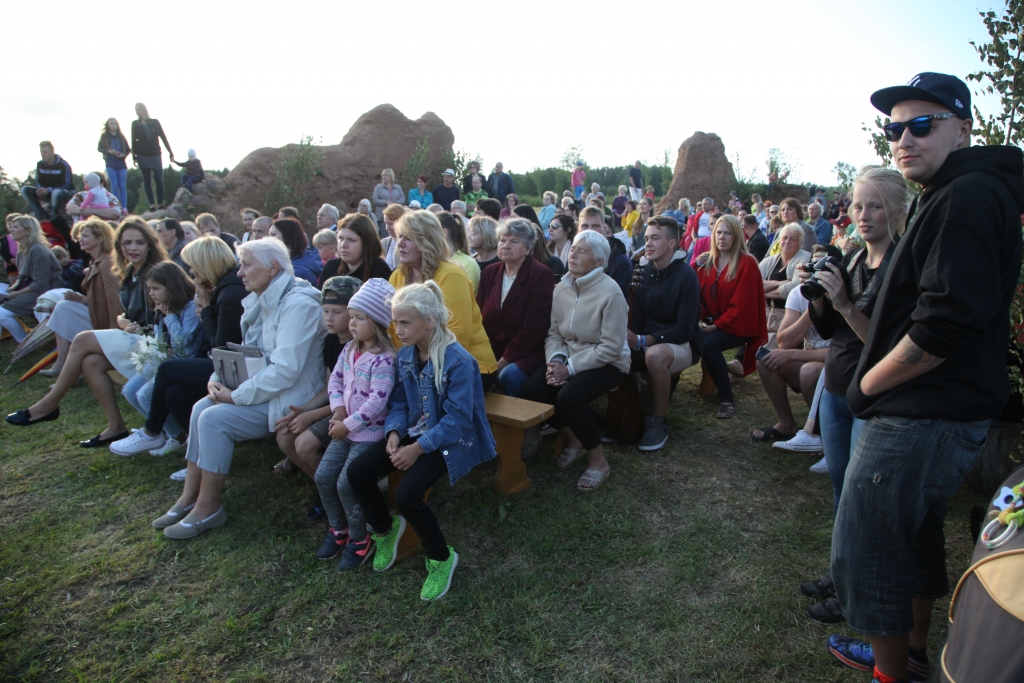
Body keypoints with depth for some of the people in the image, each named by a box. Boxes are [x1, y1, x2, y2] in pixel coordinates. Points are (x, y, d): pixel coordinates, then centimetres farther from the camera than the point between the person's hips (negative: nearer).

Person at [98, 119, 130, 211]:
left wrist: (124, 155, -9)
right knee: (114, 185, -3)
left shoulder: (121, 137, 11)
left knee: (122, 185, -2)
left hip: (121, 164, 1)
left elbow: (128, 149, 11)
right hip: (110, 164, -1)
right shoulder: (104, 136, 8)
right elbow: (99, 148, 6)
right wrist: (108, 151, -12)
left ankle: (124, 207, -3)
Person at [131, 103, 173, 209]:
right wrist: (134, 157, 0)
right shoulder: (135, 124, 6)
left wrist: (170, 153, 1)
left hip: (155, 155, -1)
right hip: (143, 156, 1)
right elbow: (134, 141, 6)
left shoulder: (155, 122, 4)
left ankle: (160, 204, 3)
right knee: (146, 181, 1)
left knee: (159, 180, -6)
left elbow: (163, 137, 5)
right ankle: (152, 204, 3)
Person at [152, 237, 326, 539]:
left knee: (214, 418, -18)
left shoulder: (298, 304, -21)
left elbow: (285, 370, -26)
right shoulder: (262, 300, 10)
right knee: (201, 407, -6)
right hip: (263, 388, 9)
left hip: (290, 397, -9)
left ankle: (209, 509, -2)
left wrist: (236, 395, -19)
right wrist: (219, 378, -3)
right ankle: (190, 497, 5)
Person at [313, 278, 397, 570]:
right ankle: (338, 529, 25)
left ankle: (359, 540, 10)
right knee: (323, 476, 4)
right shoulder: (350, 349, 6)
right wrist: (338, 410, -6)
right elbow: (335, 380, 11)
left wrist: (348, 424, -19)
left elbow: (377, 401, -25)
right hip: (345, 427, 8)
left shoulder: (383, 359, -21)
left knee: (346, 483, -12)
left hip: (370, 431, -8)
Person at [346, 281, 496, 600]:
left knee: (407, 495, -26)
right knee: (357, 472, -6)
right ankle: (384, 528, 23)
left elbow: (457, 420, -22)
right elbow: (398, 401, 8)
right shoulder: (405, 355, 1)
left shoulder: (458, 361, -22)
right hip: (415, 431, 8)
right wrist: (394, 433, -11)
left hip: (451, 440, -7)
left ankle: (441, 558, 2)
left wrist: (417, 448, -23)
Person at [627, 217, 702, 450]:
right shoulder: (644, 272, 3)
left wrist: (642, 341, -30)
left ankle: (657, 424, -19)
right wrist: (631, 338, -21)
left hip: (683, 344, -5)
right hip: (650, 341, 5)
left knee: (655, 355, -37)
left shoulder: (686, 276, -15)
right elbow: (638, 317, 2)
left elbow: (685, 329, -20)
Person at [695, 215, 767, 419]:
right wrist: (702, 320, -13)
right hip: (711, 323, 6)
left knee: (708, 344, -33)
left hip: (738, 325, -5)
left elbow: (741, 305, -16)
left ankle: (727, 399, -20)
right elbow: (700, 296, 4)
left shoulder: (747, 263, -11)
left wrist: (717, 325, -20)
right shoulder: (706, 262, 7)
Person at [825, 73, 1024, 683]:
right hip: (938, 412, 11)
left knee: (866, 552, 2)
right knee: (915, 539, 24)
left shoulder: (968, 196, -18)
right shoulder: (947, 197, 15)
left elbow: (945, 325, -27)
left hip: (921, 418, -11)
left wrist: (870, 383, -15)